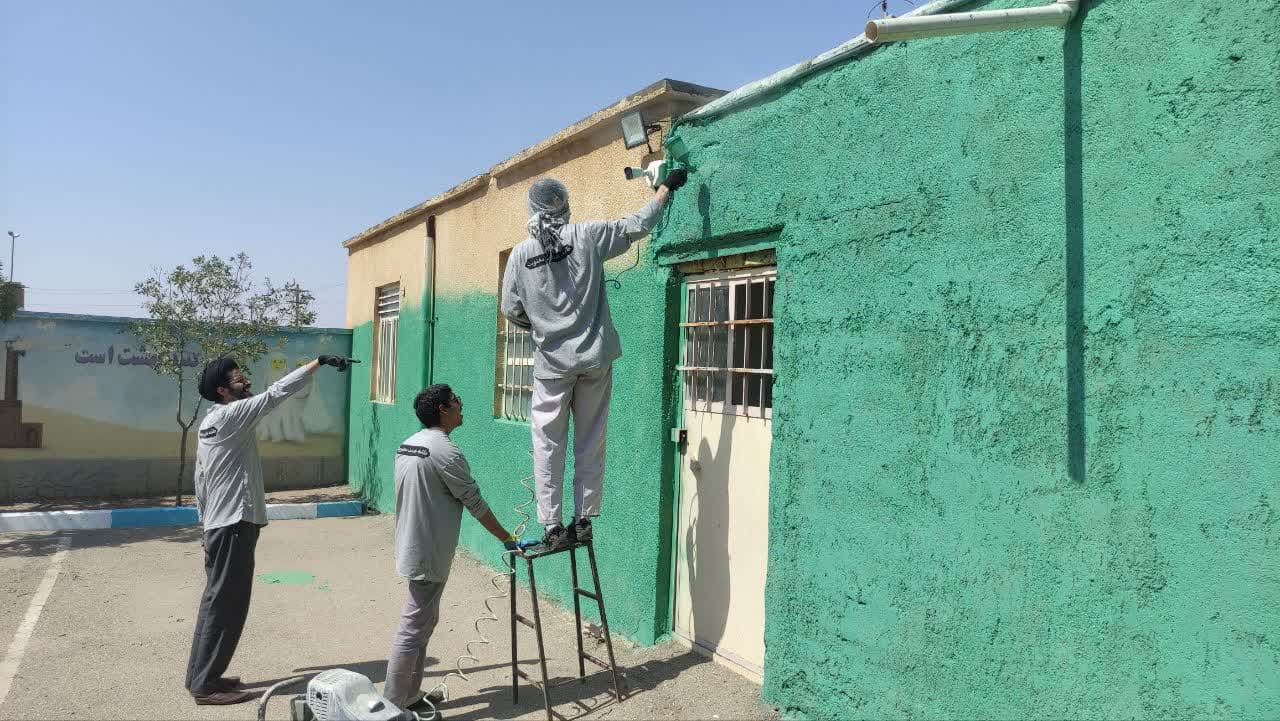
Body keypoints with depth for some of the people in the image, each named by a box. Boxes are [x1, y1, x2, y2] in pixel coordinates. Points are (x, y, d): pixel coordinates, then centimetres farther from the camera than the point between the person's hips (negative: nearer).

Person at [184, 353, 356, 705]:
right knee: (225, 605, -3)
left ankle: (201, 675, 25)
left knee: (217, 602, 16)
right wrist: (319, 361, -17)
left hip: (222, 523, 10)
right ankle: (206, 685, 5)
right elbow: (277, 392, -20)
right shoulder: (230, 415, -14)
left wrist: (207, 522, 23)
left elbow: (200, 481, 19)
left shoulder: (212, 423, 15)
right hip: (233, 525, -10)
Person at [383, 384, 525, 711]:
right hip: (429, 555, -9)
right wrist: (508, 539, -5)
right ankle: (392, 706, 7)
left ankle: (410, 695, 28)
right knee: (413, 628, -1)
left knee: (422, 621, 19)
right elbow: (476, 504, -15)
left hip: (413, 548, 9)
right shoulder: (446, 452, -20)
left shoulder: (407, 445, 8)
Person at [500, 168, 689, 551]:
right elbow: (638, 225, 5)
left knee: (548, 445, 6)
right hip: (594, 359, 1)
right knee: (590, 443, 9)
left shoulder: (520, 253, 0)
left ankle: (552, 527, 5)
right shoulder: (586, 236, -3)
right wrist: (665, 187, 18)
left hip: (552, 362, 0)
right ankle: (583, 521, 13)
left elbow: (511, 309, 4)